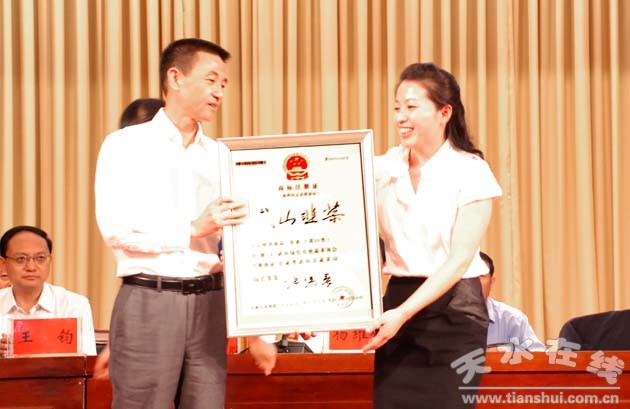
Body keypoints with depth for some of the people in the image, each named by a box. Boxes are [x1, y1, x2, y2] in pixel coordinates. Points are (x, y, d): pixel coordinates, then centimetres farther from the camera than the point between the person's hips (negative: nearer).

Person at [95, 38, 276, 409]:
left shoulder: (219, 157, 14)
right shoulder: (127, 146, 1)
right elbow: (116, 228, -12)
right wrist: (193, 230, -16)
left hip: (208, 301, 4)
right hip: (148, 301, -4)